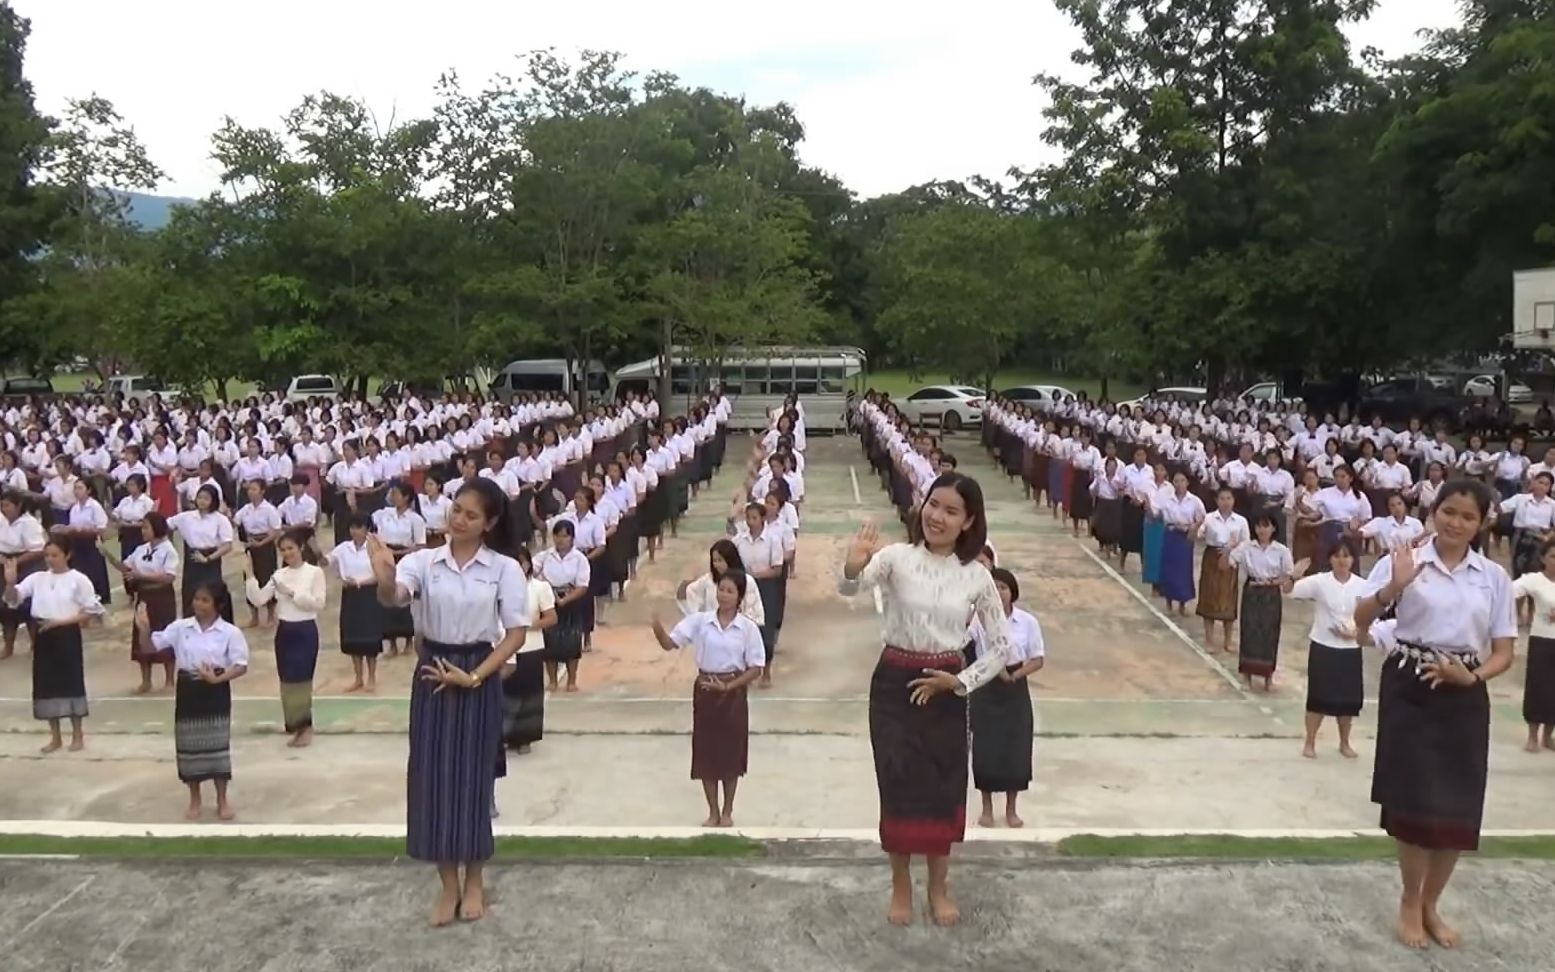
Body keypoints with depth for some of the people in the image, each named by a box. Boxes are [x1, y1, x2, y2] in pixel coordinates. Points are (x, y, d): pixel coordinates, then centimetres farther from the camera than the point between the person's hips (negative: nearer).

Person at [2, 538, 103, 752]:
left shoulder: (78, 580, -6)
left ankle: (77, 736, 13)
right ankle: (55, 737, 20)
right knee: (46, 683, 8)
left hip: (67, 636, -4)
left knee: (71, 682, 0)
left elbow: (91, 611, -8)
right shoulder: (37, 578, 5)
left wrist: (61, 621, -15)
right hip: (44, 636, 4)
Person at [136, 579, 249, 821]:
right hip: (188, 691, 3)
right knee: (189, 745, 9)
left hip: (216, 692, -3)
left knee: (218, 745, 4)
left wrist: (218, 678, -24)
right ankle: (195, 801, 25)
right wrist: (144, 629, -18)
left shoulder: (230, 632, -8)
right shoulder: (180, 627, 0)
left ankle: (222, 801, 18)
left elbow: (241, 666, -9)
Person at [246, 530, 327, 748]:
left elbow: (319, 603, -15)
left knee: (302, 679, -5)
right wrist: (250, 577, -10)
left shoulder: (315, 572, -6)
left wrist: (292, 592, -19)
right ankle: (295, 727, 17)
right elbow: (258, 600, 0)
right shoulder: (278, 574, 6)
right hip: (284, 631, 5)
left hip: (306, 631, -5)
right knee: (287, 680, 7)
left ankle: (305, 727, 7)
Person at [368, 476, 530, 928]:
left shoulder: (505, 568, -6)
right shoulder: (423, 560, -3)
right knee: (433, 775, 5)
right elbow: (393, 599, -22)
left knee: (474, 774, 6)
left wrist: (473, 676, -14)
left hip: (479, 676, -2)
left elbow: (516, 632, -7)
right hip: (432, 673, 2)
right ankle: (448, 886, 20)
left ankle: (473, 882, 25)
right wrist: (386, 580, -45)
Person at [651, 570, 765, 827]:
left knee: (731, 751, 8)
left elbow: (756, 668, -6)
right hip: (705, 692, 1)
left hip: (733, 693, -1)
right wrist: (658, 629, -32)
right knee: (705, 751, 7)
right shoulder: (700, 620, -5)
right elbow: (670, 643, -11)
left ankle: (727, 812, 26)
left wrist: (728, 686, -14)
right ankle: (713, 812, 23)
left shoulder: (748, 627, -8)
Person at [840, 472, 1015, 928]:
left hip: (945, 688, 2)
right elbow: (852, 587, -29)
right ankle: (901, 887, 24)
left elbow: (1002, 645, 3)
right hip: (894, 684, -2)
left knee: (945, 786, 10)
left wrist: (961, 681, -7)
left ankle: (939, 888, 29)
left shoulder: (977, 576, -3)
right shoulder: (897, 557, -10)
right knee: (899, 783, 4)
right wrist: (854, 567, -52)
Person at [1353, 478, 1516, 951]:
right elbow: (1361, 620, -13)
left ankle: (1430, 905, 29)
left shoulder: (1494, 576, 4)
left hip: (1464, 695, 3)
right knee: (1415, 799, 1)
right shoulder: (1403, 560, -4)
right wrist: (1394, 586, -29)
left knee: (1457, 806, 7)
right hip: (1409, 688, -3)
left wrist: (1472, 676, -14)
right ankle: (1410, 904, 23)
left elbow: (1503, 653, 5)